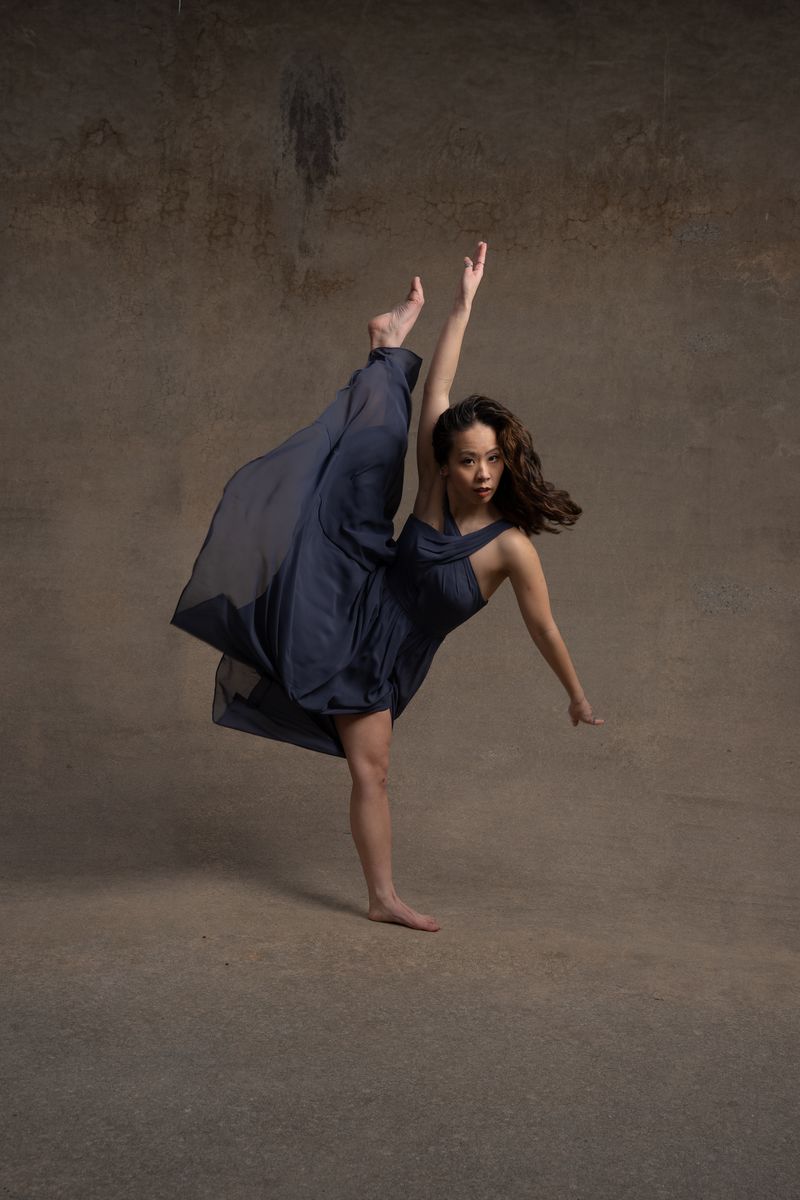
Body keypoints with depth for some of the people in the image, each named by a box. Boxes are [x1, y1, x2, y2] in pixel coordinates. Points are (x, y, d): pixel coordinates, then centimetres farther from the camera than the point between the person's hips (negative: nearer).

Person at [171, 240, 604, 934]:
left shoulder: (512, 547, -22)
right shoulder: (436, 491, -15)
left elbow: (544, 629, -11)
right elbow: (440, 390, -16)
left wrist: (579, 699, 0)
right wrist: (465, 301, -17)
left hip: (381, 660, -1)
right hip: (346, 606, 2)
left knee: (371, 771, 3)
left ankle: (384, 899, 20)